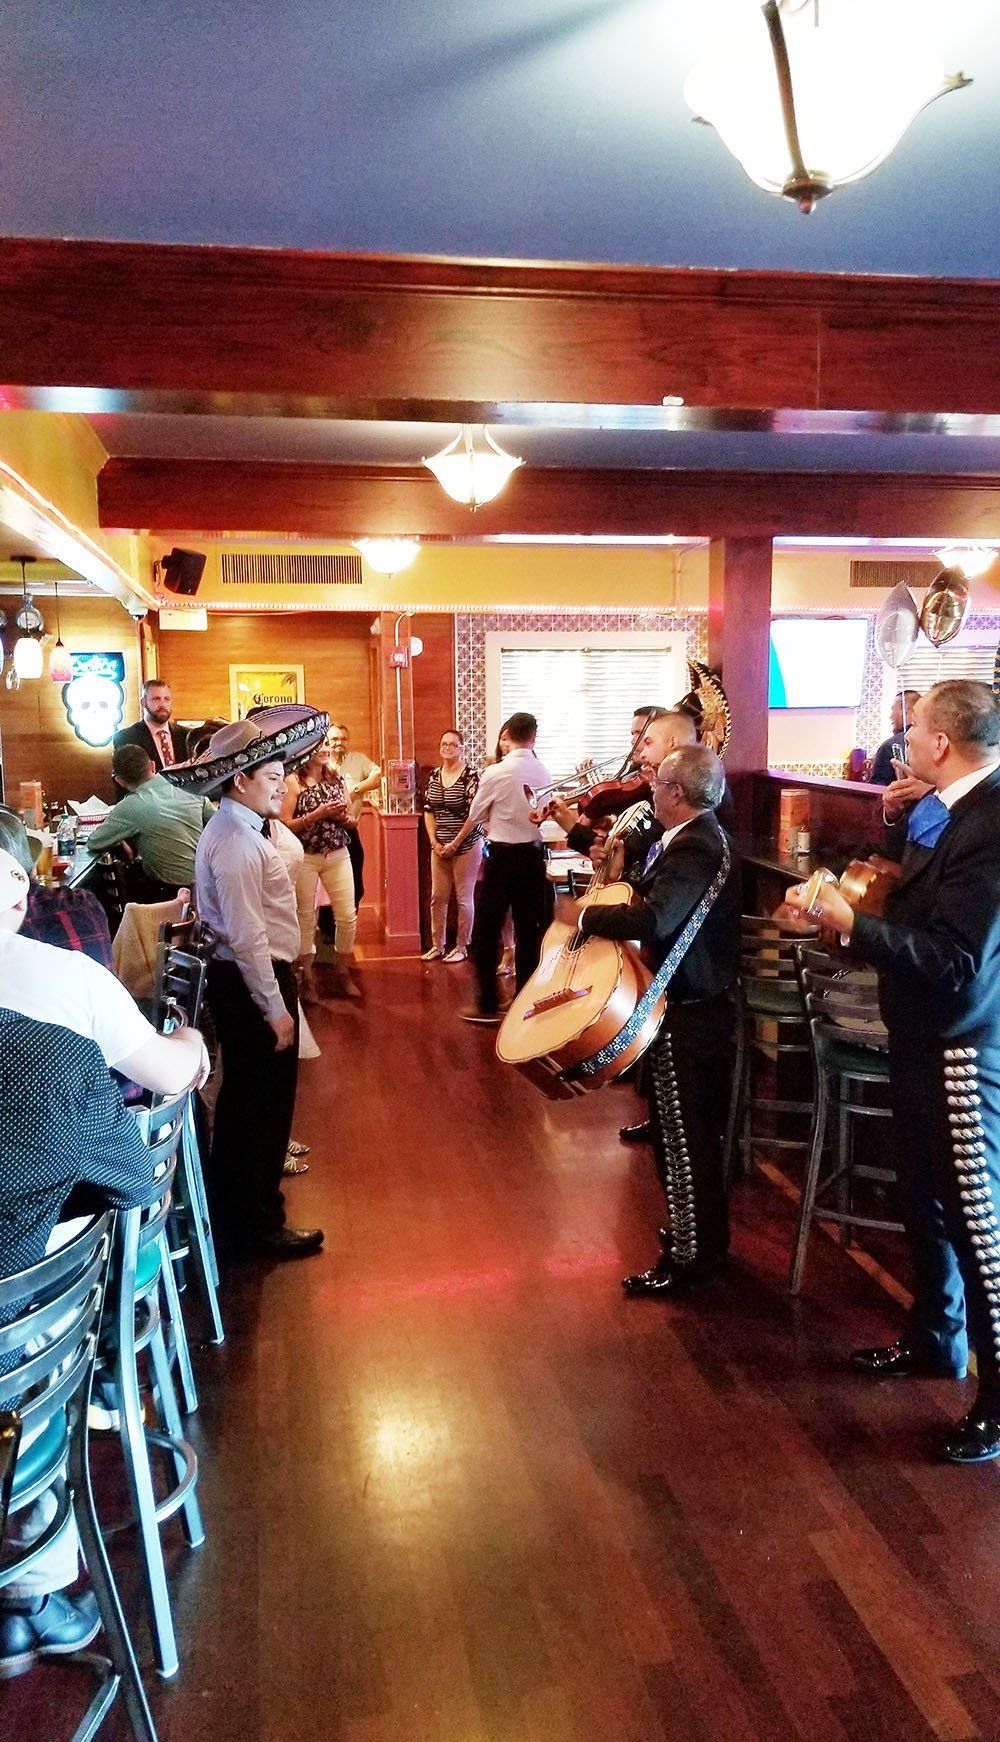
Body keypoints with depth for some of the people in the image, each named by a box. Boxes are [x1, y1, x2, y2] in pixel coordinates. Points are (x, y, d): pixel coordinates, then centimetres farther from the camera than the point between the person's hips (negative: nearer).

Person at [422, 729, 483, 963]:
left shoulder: (470, 775, -10)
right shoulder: (434, 775, 7)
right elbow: (428, 810, 9)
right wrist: (434, 842, -1)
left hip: (466, 846, -5)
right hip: (439, 846, 5)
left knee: (464, 898, 3)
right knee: (437, 897, 9)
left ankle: (461, 948, 15)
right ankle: (437, 946, 21)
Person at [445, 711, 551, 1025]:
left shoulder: (495, 773, -10)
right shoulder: (544, 773, 0)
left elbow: (475, 817, 2)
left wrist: (455, 844, 19)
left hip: (503, 856, -4)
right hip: (534, 855, 4)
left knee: (486, 932, 5)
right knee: (529, 931, 11)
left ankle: (487, 1006, 7)